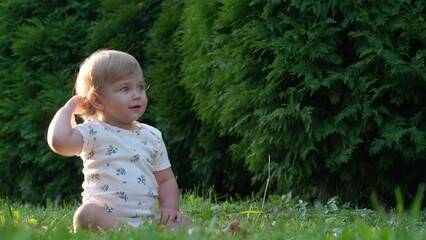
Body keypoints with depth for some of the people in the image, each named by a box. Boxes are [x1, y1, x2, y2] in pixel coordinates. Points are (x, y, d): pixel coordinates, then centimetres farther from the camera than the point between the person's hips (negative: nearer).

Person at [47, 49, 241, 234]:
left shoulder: (152, 137, 16)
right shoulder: (94, 133, 2)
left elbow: (166, 180, 19)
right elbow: (59, 141, -17)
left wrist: (170, 208, 1)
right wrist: (68, 109, -2)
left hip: (146, 218, 5)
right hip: (104, 216, -5)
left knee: (182, 223, -17)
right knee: (86, 214, -36)